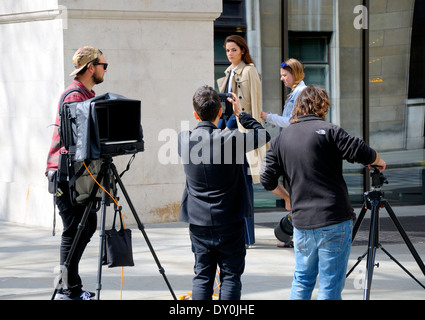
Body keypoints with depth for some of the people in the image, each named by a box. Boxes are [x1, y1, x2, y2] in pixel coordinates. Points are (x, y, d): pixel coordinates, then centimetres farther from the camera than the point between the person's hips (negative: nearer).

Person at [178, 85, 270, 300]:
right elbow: (263, 136, -1)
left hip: (199, 223, 3)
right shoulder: (230, 139, -16)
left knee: (202, 277, 9)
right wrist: (241, 114, 7)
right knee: (230, 276, 4)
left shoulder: (184, 140, -5)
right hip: (229, 222, -3)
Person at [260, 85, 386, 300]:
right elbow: (363, 153, -13)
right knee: (331, 285, 0)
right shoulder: (327, 131, -8)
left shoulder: (280, 139, 9)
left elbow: (268, 181, 10)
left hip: (301, 222, 5)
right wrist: (378, 161, 9)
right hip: (334, 221, -5)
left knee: (301, 280, 19)